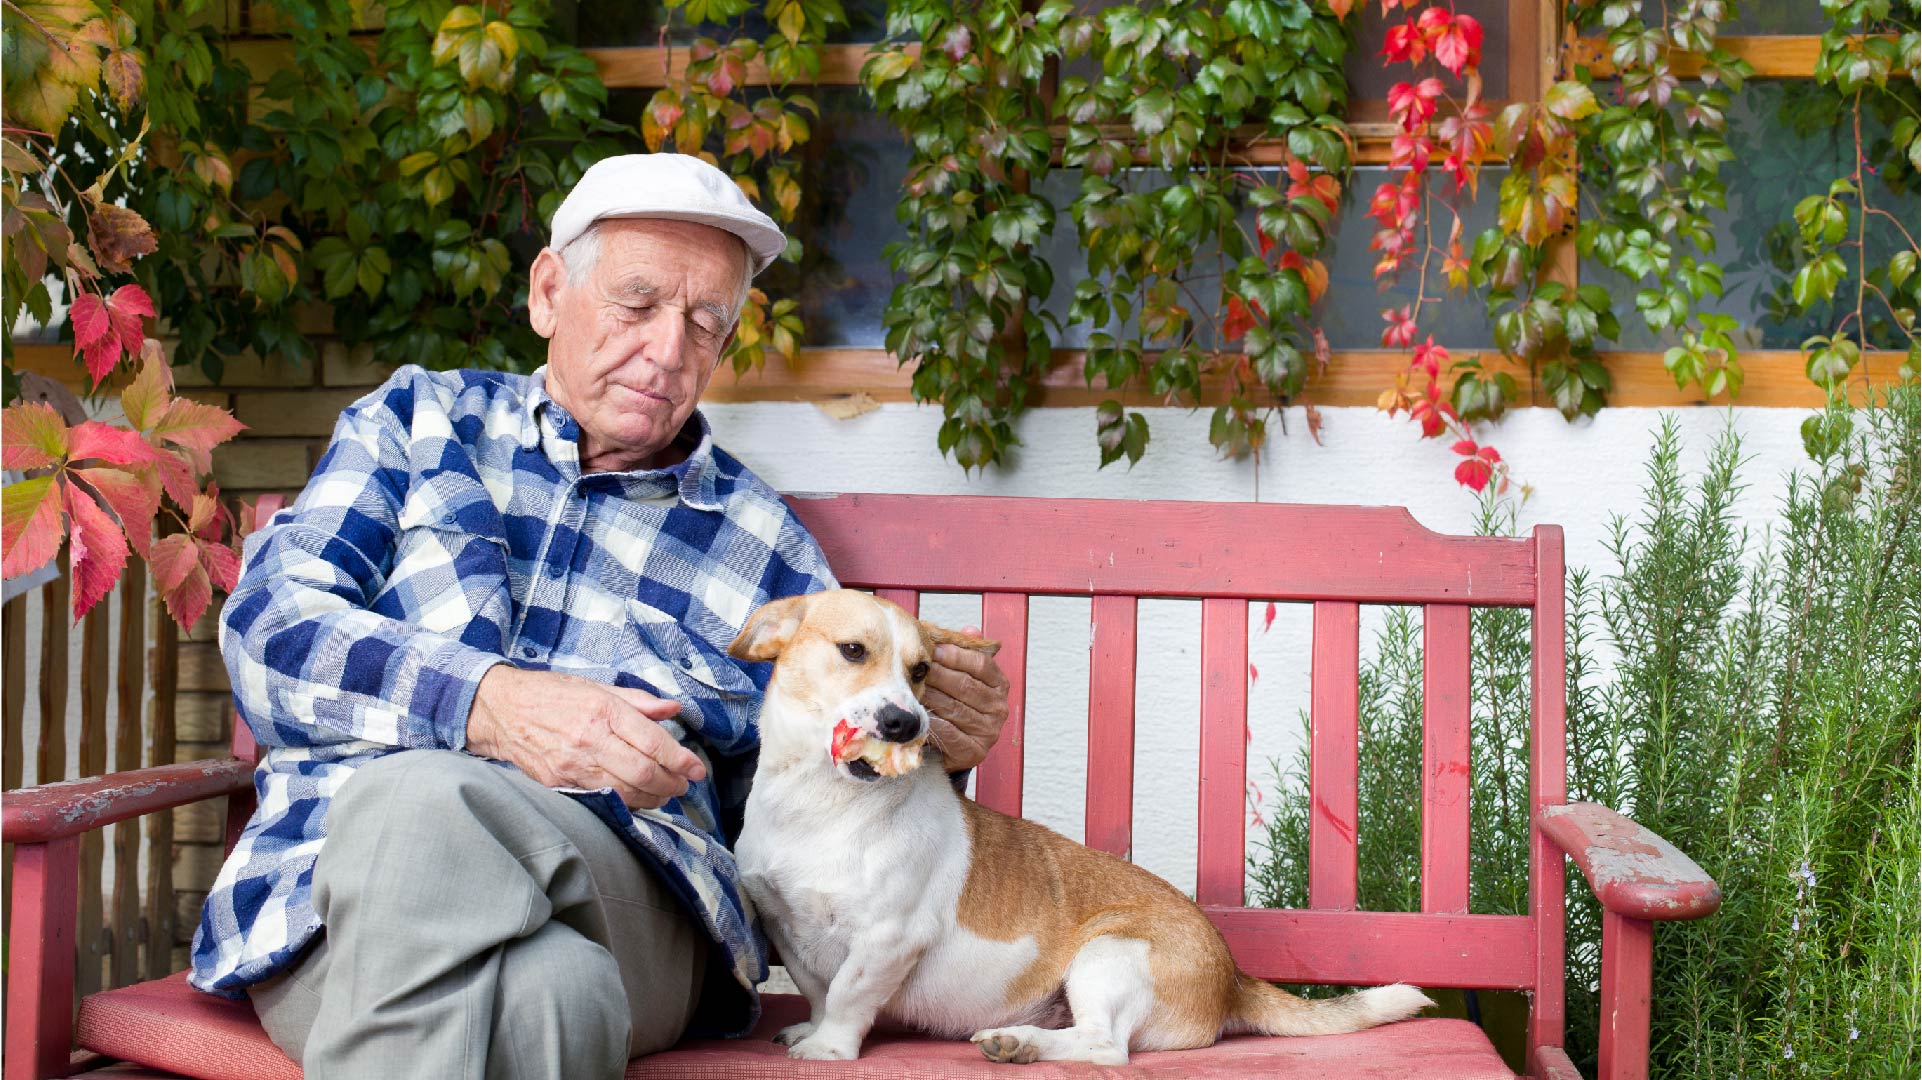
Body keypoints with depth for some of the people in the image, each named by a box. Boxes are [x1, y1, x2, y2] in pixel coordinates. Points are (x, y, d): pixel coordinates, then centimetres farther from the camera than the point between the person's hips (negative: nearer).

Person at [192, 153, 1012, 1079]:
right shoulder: (423, 419, 22)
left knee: (422, 808, -36)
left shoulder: (762, 545, 24)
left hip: (623, 890, 1)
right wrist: (489, 704, -14)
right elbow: (268, 625, 5)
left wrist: (927, 753, 0)